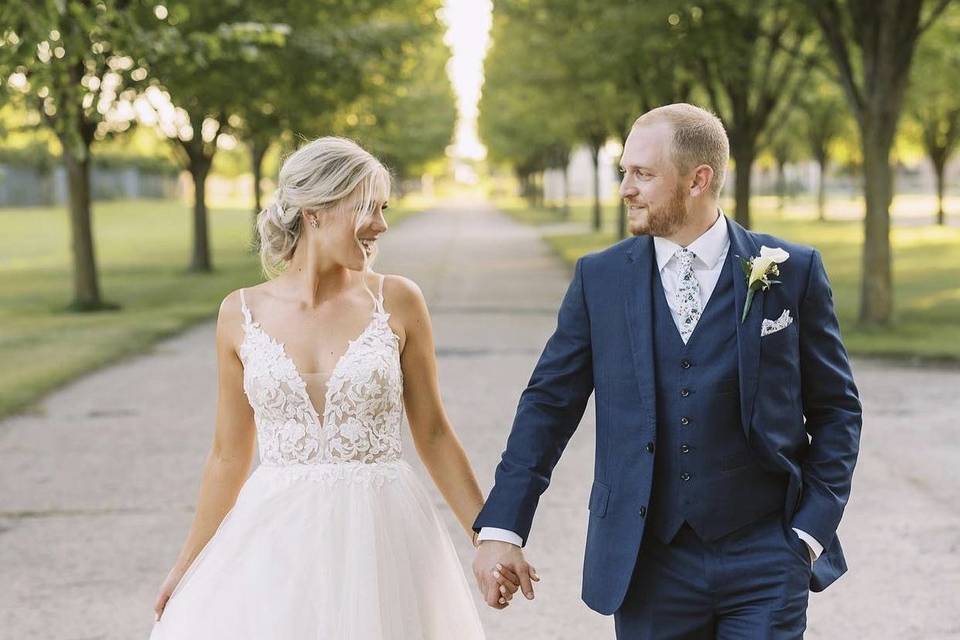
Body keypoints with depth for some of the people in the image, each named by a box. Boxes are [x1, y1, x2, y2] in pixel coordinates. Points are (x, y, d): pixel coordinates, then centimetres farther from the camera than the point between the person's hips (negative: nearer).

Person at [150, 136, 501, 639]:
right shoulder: (241, 314, 1)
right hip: (278, 539, 1)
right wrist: (186, 566, 11)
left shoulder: (397, 302, -2)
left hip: (382, 534, -1)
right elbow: (229, 455, 9)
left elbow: (432, 433, 5)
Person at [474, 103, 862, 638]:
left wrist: (813, 530, -3)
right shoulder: (600, 278, 3)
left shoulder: (793, 272, -1)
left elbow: (836, 409, 5)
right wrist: (501, 528, -1)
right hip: (647, 562, 2)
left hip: (764, 559, -1)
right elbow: (549, 403, 5)